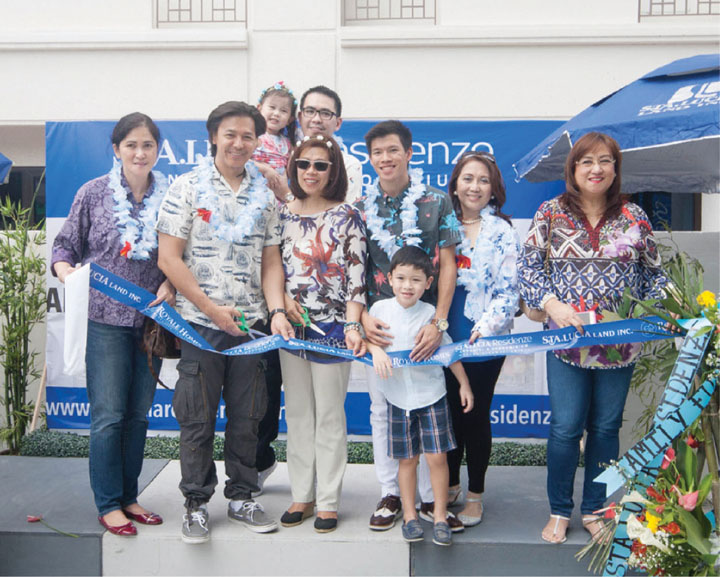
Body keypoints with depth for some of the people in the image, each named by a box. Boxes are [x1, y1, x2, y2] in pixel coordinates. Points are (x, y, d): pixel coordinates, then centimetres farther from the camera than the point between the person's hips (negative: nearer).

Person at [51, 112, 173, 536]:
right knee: (109, 415, -1)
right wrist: (67, 272, -16)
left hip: (152, 319, 3)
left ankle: (128, 497, 25)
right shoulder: (93, 193, -1)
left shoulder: (169, 196, 3)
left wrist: (171, 284, -7)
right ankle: (108, 504, 13)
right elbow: (65, 246, 4)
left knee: (139, 414, 11)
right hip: (106, 318, -3)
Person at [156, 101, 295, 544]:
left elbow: (271, 262, 10)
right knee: (198, 419, 5)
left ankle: (242, 497, 26)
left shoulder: (264, 195, 10)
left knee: (247, 417, 10)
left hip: (251, 324, 3)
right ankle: (197, 503, 20)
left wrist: (277, 311, -6)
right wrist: (213, 307, -11)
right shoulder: (188, 187, -2)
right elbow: (169, 258, -8)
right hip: (200, 323, -3)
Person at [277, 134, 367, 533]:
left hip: (331, 327, -4)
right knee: (297, 414, 12)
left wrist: (353, 326, -19)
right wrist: (283, 298, -8)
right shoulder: (282, 214, 6)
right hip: (289, 326, 4)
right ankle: (301, 495, 24)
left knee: (330, 416, 5)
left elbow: (356, 276, -9)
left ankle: (328, 501, 17)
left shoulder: (347, 217, -4)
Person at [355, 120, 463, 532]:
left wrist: (438, 323, -11)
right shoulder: (361, 207, 6)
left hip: (425, 323, -2)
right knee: (382, 408, 8)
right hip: (379, 324, 2)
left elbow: (448, 265, -2)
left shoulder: (437, 202, 1)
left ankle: (431, 498, 16)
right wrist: (363, 316, -8)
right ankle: (391, 494, 22)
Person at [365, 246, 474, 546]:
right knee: (407, 459, 9)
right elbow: (368, 337, 9)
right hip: (398, 398, 1)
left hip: (432, 395, -1)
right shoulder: (380, 308, -5)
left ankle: (440, 517, 12)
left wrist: (464, 384, 5)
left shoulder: (431, 313, -7)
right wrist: (376, 351, -13)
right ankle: (409, 516, 22)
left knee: (437, 456, -2)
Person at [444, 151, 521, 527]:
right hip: (446, 336, 3)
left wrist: (488, 326, -20)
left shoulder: (501, 231, -3)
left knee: (476, 414, 6)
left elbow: (508, 288, -7)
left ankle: (475, 495, 22)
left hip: (484, 340, -3)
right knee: (449, 411, 13)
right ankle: (450, 486, 31)